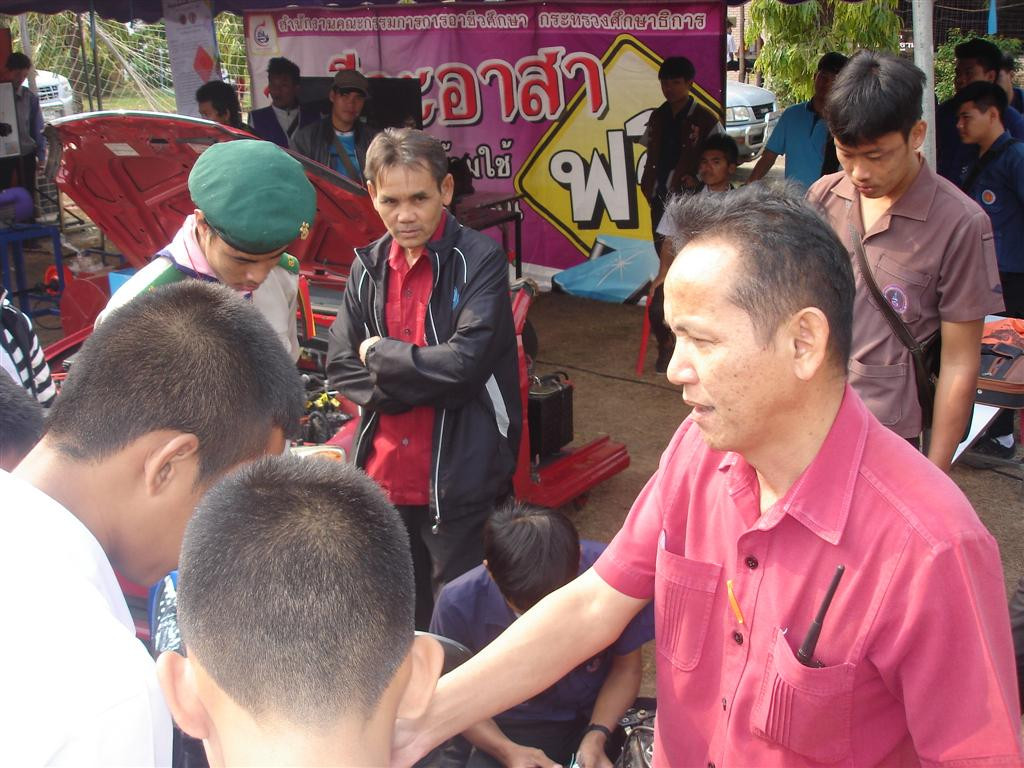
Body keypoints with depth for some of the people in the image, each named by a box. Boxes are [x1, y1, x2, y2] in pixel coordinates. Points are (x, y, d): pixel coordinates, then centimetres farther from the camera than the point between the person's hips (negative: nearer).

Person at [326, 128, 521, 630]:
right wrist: (421, 383, -12)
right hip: (384, 475, 5)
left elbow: (466, 360, -22)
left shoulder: (479, 260, -10)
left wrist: (380, 355, -9)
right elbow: (340, 366, 3)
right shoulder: (368, 267, 6)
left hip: (458, 482, -5)